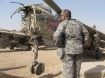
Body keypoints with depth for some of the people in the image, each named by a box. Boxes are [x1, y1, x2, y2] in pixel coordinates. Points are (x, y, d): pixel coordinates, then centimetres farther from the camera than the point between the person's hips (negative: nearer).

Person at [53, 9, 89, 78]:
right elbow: (86, 34, 13)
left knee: (68, 72, 2)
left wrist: (58, 45, -7)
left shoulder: (63, 24, -8)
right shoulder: (78, 23, 9)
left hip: (67, 50, -5)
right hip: (78, 50, 5)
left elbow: (57, 36, -23)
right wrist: (80, 44, 16)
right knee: (76, 70, 14)